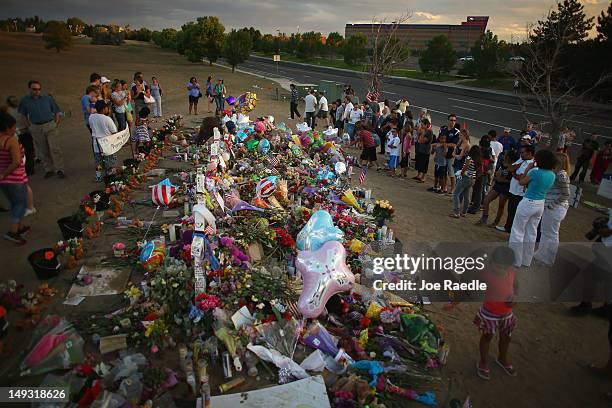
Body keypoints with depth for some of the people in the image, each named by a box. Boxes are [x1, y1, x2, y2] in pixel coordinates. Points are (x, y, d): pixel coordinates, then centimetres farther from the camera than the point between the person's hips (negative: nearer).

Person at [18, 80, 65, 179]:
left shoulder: (48, 98, -1)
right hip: (36, 128, 2)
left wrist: (56, 123, -2)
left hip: (50, 126, -2)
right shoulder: (25, 100, 3)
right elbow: (23, 114, 14)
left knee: (55, 148, -8)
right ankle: (48, 170, 16)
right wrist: (29, 125, 6)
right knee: (42, 151, 7)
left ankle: (59, 170, -5)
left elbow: (56, 111, 6)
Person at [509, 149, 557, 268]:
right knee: (531, 233, 16)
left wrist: (527, 169, 1)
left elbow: (521, 182, -6)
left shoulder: (535, 172, -19)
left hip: (528, 203, -7)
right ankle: (526, 261, 26)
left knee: (518, 232, 5)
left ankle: (516, 261, 11)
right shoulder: (552, 175, 2)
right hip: (540, 205, 7)